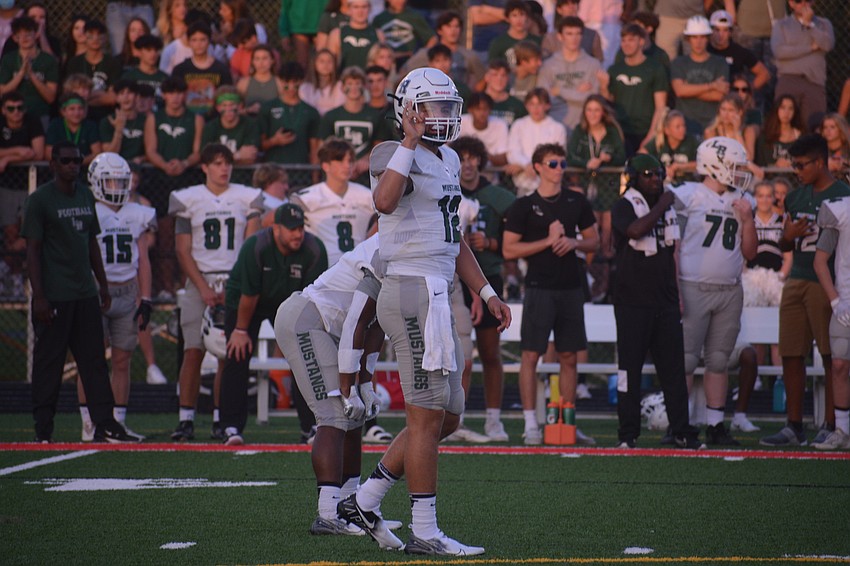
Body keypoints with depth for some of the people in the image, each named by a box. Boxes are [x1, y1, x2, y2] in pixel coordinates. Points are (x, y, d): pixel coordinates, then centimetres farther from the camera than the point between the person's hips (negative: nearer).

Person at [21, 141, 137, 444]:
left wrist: (103, 285, 19)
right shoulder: (40, 200, -7)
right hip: (54, 297, -7)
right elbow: (33, 250, -10)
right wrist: (38, 296, -15)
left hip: (85, 294, 7)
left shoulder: (85, 196, 13)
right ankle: (43, 428, 4)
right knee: (48, 362, -1)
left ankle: (105, 424, 5)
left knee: (94, 361, 5)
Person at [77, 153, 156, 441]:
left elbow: (143, 260, 13)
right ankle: (89, 423, -2)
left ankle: (118, 422, 10)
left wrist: (145, 299, 7)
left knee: (122, 361, 4)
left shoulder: (137, 216, 11)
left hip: (127, 293, 4)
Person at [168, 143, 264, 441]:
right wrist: (204, 289, -7)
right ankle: (186, 419, -4)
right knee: (193, 352, -7)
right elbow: (183, 252, 3)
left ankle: (220, 419, 5)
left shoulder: (246, 199, 7)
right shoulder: (188, 199, 5)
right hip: (199, 281, -1)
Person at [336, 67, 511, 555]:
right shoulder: (396, 156, -9)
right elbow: (384, 201, -32)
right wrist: (410, 142, -28)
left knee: (447, 417, 12)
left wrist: (487, 292, 21)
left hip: (436, 295, 9)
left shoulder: (447, 161, 18)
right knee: (428, 417, -6)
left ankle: (365, 502, 18)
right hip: (413, 290, -9)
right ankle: (425, 532, 0)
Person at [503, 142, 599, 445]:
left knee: (568, 357, 6)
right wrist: (548, 241, -12)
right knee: (531, 354, -7)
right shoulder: (524, 206, -2)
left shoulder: (576, 202, 10)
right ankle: (531, 424, -4)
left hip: (571, 287, 4)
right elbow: (509, 250, -6)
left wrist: (574, 242, -5)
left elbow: (594, 241, 17)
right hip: (540, 287, -4)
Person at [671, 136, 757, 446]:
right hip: (693, 289, -5)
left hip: (730, 291, 6)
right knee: (685, 359, -5)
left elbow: (750, 253, 15)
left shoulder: (740, 202, 13)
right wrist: (674, 291, -11)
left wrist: (747, 219, 0)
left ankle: (715, 425, 12)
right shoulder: (687, 196, -5)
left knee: (719, 360, 7)